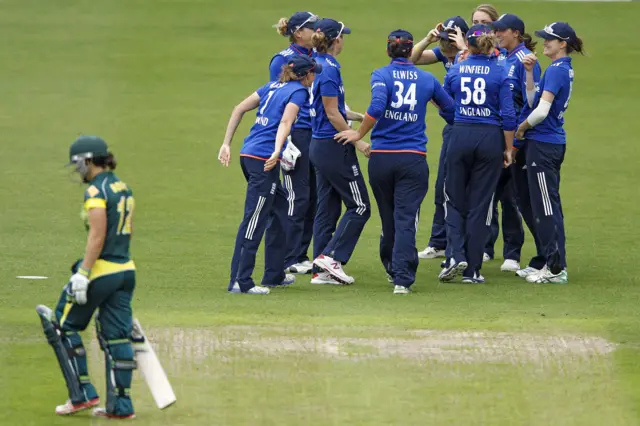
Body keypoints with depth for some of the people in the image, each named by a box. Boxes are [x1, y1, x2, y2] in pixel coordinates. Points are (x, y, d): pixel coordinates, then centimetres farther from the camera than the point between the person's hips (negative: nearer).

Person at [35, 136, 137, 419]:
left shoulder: (96, 191, -13)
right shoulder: (123, 189, 13)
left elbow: (97, 236, -20)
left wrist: (83, 273, -21)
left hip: (101, 269, -8)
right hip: (126, 272, 8)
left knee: (64, 325, 6)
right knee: (116, 336, 8)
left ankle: (82, 394, 3)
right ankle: (121, 405, 6)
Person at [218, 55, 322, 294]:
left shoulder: (274, 86, 19)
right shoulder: (299, 91, -3)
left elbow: (239, 109, 18)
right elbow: (285, 122, -19)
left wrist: (227, 144, 17)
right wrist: (276, 152, -32)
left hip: (248, 154, 9)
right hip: (264, 158, -9)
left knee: (279, 211, 20)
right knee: (254, 218, -9)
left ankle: (274, 274, 26)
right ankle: (240, 281, -11)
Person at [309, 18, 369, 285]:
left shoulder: (317, 65, 10)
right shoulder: (329, 69, -17)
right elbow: (332, 115, -17)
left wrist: (361, 117, 25)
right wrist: (358, 142, -13)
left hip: (319, 144, 9)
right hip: (334, 147, -9)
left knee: (327, 208, 11)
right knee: (359, 206, -1)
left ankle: (321, 270, 11)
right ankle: (331, 256, -7)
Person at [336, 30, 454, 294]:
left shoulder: (381, 75, -1)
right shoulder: (427, 79, 7)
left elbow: (377, 106, -20)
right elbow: (451, 110, 17)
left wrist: (359, 134, -9)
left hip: (381, 158, 0)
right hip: (413, 159, 0)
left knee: (389, 218, 16)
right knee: (406, 220, -5)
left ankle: (392, 267, 34)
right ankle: (402, 279, -16)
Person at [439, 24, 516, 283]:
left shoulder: (455, 71, 2)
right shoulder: (500, 73, -3)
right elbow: (508, 115, -7)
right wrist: (508, 149, 2)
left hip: (460, 136, 1)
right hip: (490, 139, -1)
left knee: (455, 200, 13)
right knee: (480, 204, 5)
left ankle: (456, 255, -9)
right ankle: (471, 269, 6)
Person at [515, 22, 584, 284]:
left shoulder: (556, 70, -16)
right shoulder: (564, 70, 14)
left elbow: (541, 110, -23)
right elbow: (533, 101, 12)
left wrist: (521, 128, -7)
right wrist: (530, 73, 2)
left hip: (543, 144, -10)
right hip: (554, 142, 10)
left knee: (545, 207, -6)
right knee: (549, 207, 14)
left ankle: (555, 269, -3)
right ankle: (555, 265, 18)